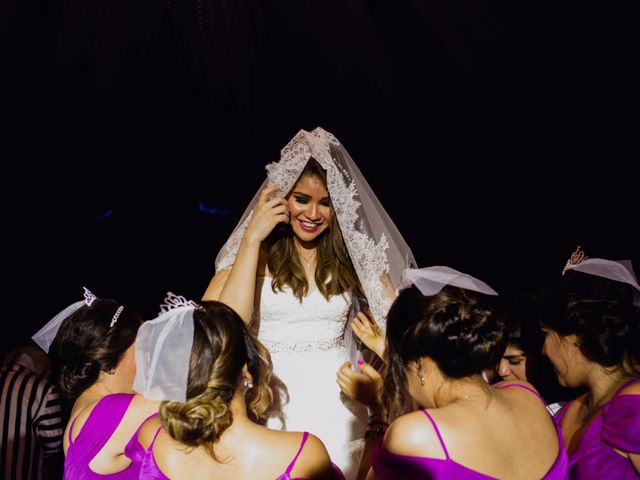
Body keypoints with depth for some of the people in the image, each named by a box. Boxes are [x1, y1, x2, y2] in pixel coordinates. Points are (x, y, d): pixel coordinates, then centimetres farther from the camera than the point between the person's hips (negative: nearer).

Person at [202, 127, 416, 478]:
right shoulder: (251, 249, -4)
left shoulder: (354, 252, 0)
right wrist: (253, 238, -17)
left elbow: (393, 322, -3)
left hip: (335, 407, 1)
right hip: (269, 408, -1)